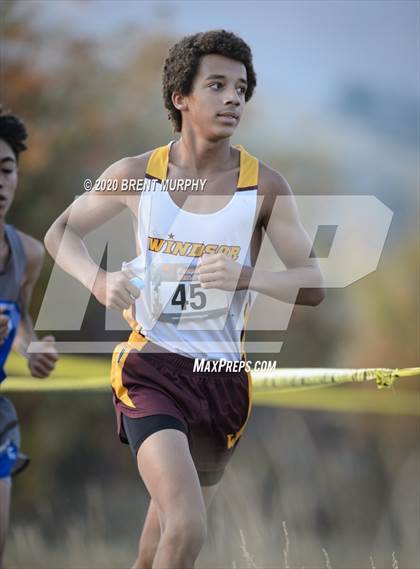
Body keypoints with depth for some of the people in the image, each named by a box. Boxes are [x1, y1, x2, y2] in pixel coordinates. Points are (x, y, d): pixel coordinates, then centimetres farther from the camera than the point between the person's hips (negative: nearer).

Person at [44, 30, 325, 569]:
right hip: (152, 367, -2)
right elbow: (60, 232, 12)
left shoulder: (263, 185, -3)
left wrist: (246, 276, -24)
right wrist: (99, 281, -9)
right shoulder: (136, 175, -3)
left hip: (223, 377, 2)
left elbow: (313, 285, -4)